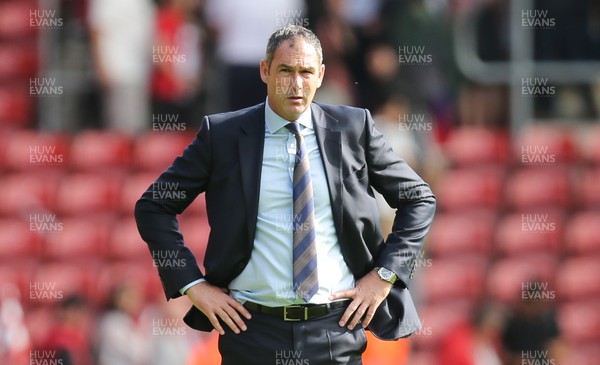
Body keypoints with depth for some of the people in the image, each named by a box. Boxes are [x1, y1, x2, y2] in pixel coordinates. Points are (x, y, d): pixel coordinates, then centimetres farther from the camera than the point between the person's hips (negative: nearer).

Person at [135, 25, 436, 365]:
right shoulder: (222, 135, 1)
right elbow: (153, 206, 6)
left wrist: (385, 275, 1)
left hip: (337, 329, 1)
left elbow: (420, 199, 12)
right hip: (254, 328, -1)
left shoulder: (354, 128, 4)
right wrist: (193, 285, -3)